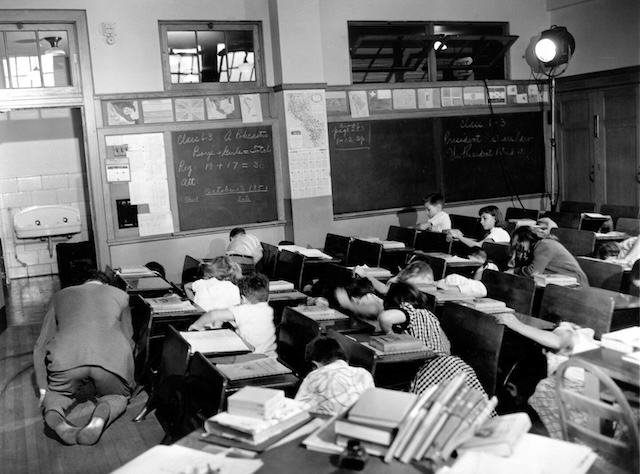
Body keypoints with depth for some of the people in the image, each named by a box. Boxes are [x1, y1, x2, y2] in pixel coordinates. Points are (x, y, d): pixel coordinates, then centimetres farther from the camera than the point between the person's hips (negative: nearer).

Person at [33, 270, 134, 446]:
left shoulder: (60, 295, 32)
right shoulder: (120, 295, 29)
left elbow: (40, 346, 28)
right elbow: (128, 339, 33)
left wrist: (43, 388, 31)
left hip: (66, 357, 1)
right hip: (112, 358, -1)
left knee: (56, 395, 30)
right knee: (117, 396, 27)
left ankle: (54, 417, -6)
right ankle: (101, 417, -8)